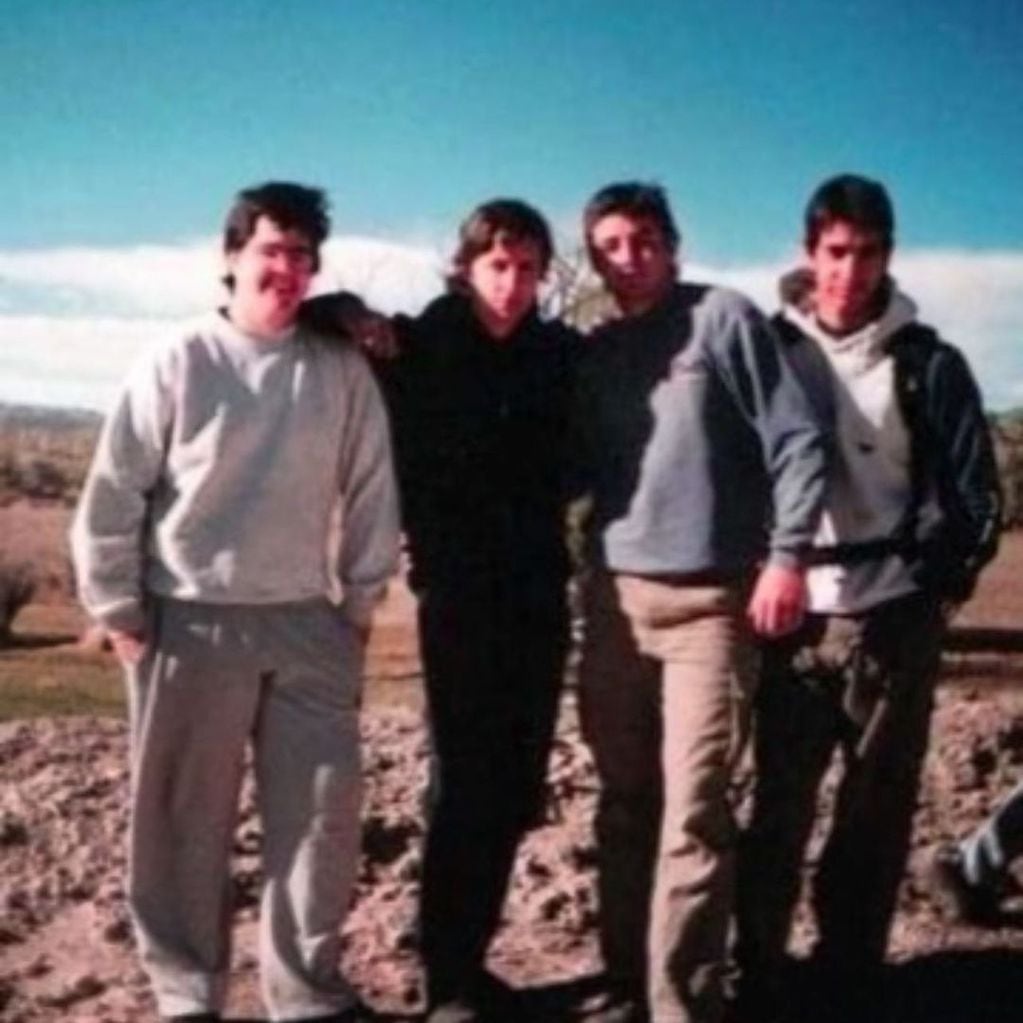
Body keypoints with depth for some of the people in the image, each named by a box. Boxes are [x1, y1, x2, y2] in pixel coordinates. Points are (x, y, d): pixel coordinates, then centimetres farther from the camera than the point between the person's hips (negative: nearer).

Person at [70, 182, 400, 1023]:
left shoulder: (343, 370, 2)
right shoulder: (178, 365, -4)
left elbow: (371, 495, 7)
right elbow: (113, 497, -2)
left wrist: (361, 603, 7)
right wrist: (119, 610, -2)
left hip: (307, 625, 2)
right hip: (191, 625, -2)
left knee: (323, 815, 5)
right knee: (184, 823, 7)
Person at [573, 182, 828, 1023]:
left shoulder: (723, 318, -1)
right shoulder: (596, 354, 14)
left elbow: (796, 440, -6)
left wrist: (786, 555, -14)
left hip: (710, 599, -5)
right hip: (616, 598, 5)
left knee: (693, 810, -9)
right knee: (625, 804, 10)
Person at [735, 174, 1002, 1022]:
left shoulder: (928, 364, 2)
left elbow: (975, 493, 3)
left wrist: (940, 589, -3)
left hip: (894, 619, -1)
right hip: (794, 616, 1)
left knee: (876, 817, 5)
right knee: (777, 810, 4)